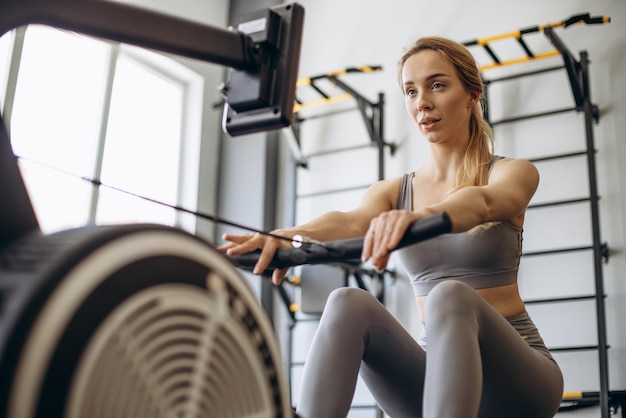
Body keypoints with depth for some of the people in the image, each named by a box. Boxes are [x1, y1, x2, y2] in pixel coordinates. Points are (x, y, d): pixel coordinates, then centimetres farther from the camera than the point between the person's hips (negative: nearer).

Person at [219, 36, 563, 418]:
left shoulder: (512, 173, 0)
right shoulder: (393, 193, 9)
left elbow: (481, 203, -26)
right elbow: (352, 221, -16)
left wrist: (422, 215, -50)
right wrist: (290, 235, -39)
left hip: (515, 380, -3)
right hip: (438, 370, 3)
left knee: (450, 297, -36)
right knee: (349, 304, -26)